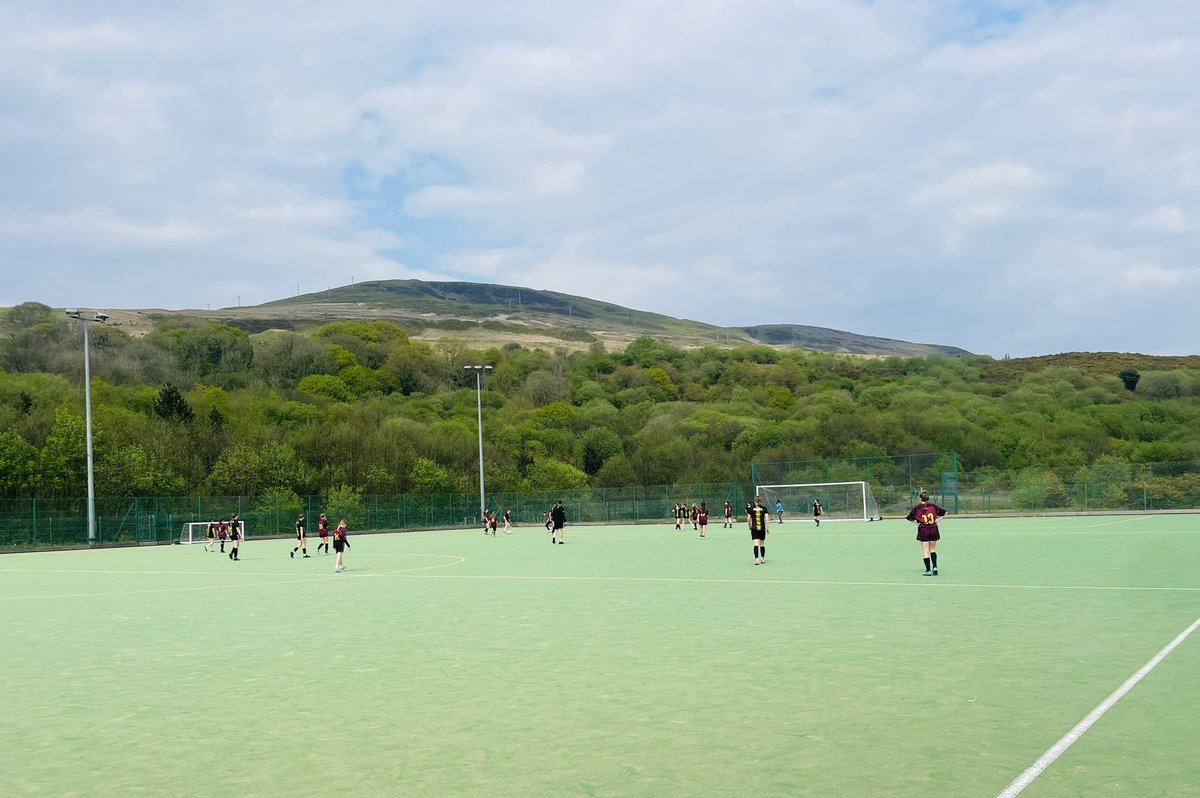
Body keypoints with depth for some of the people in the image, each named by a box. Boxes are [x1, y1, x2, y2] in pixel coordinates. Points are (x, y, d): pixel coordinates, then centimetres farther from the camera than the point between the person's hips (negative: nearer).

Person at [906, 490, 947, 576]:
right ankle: (935, 567, 8)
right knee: (933, 549, 18)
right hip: (934, 529, 2)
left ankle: (928, 570, 3)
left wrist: (916, 523, 3)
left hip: (923, 530, -2)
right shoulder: (933, 506, 1)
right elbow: (944, 512, 10)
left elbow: (908, 517, -2)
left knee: (925, 551, 3)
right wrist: (937, 519, 10)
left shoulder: (917, 508, -4)